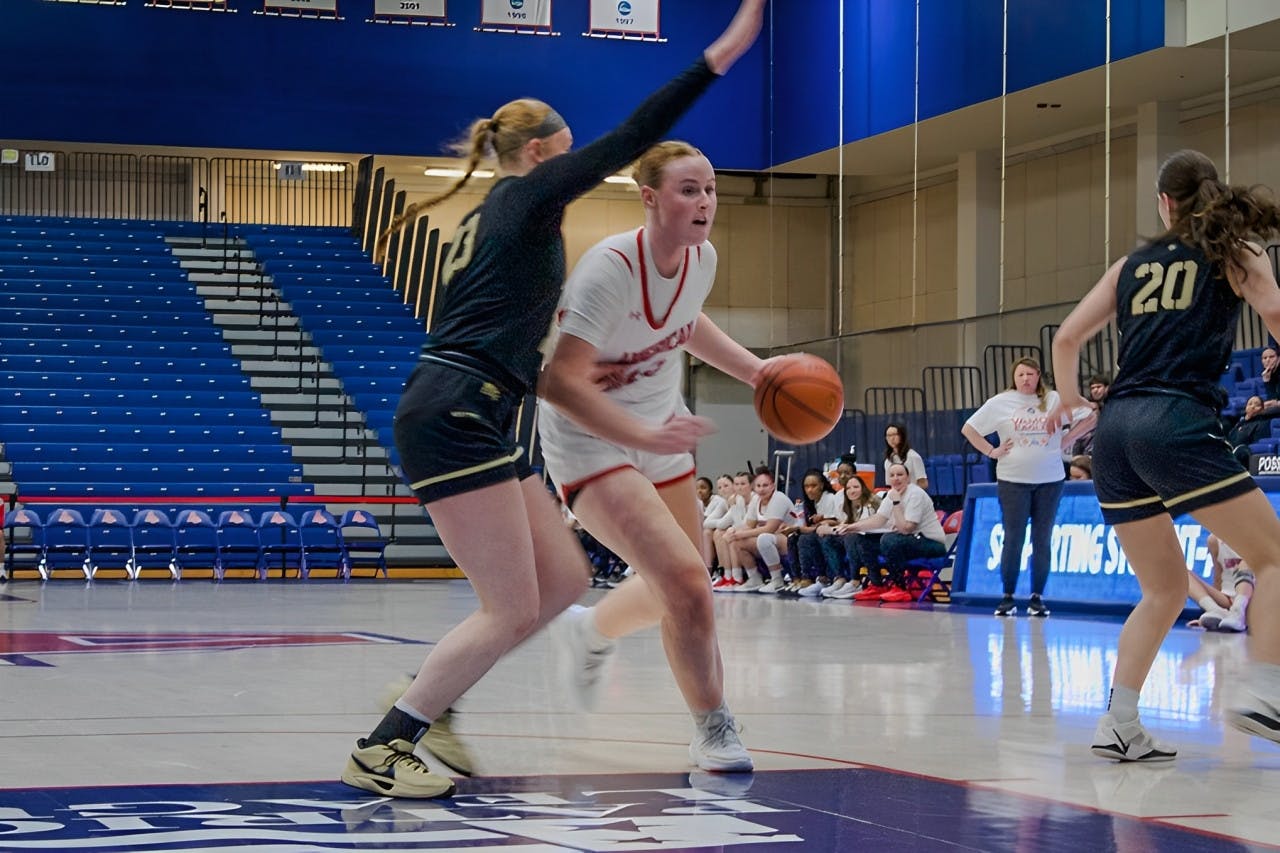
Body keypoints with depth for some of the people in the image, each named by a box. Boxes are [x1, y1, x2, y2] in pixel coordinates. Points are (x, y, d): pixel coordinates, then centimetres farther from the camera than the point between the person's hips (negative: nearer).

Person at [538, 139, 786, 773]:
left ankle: (588, 631, 49)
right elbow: (560, 382, -32)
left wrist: (754, 370, 7)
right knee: (687, 583, -21)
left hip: (660, 435, 8)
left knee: (678, 592, 18)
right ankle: (713, 730, -1)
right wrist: (644, 436, -39)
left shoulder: (702, 258, -5)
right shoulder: (612, 267, -28)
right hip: (590, 442, -8)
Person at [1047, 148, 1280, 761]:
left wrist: (1068, 401, 37)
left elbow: (1067, 337, 20)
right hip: (1178, 423, -5)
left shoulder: (1132, 264, 21)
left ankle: (1119, 723, 4)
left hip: (1115, 431, 5)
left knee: (1164, 589, 16)